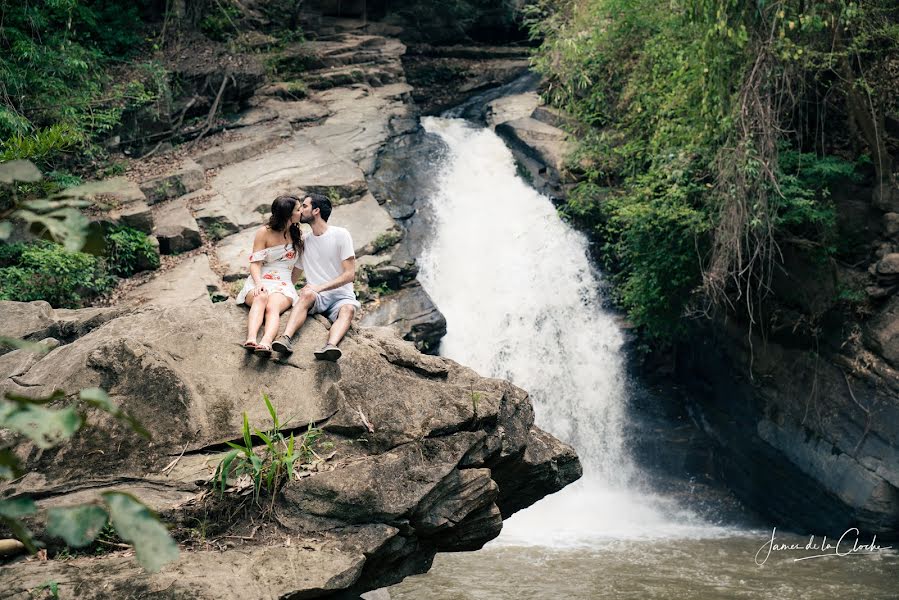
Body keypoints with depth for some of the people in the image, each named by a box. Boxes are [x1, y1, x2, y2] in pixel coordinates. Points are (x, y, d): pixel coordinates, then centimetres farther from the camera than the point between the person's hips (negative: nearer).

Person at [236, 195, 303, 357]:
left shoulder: (298, 237, 16)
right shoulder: (264, 233, 4)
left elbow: (298, 267, 22)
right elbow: (255, 263, -2)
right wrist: (258, 283, -19)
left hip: (284, 285, 1)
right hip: (260, 282, -1)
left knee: (273, 306, -35)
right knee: (260, 298, -38)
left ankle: (266, 343, -64)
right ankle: (251, 339, -62)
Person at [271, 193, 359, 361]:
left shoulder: (340, 235, 1)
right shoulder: (303, 240, 16)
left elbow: (350, 274, -7)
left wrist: (320, 287, -17)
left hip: (341, 295, -2)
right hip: (317, 297, 2)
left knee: (348, 309, -36)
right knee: (307, 294, -33)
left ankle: (330, 346, -64)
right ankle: (286, 338, -55)